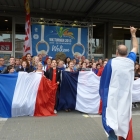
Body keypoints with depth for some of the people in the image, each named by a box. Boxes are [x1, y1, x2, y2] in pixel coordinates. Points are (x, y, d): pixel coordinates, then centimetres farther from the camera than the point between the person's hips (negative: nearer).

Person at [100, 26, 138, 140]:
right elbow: (135, 47, 17)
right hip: (126, 95, 3)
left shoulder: (111, 62, -9)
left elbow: (104, 79, -4)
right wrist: (133, 34, 27)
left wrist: (103, 92, 11)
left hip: (113, 95, -3)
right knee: (125, 116, 16)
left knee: (112, 116, 5)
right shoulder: (130, 61, -1)